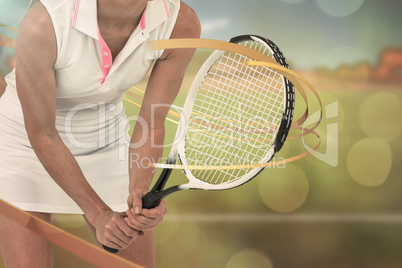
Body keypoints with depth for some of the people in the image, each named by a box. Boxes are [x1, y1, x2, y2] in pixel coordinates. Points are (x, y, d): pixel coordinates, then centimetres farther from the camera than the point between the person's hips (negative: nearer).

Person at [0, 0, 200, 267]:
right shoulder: (41, 23, -33)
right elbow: (41, 134, -23)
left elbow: (152, 125, -15)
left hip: (106, 141, 3)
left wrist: (139, 192, -31)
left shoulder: (182, 24, -23)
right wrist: (98, 213, -26)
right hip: (24, 142, -3)